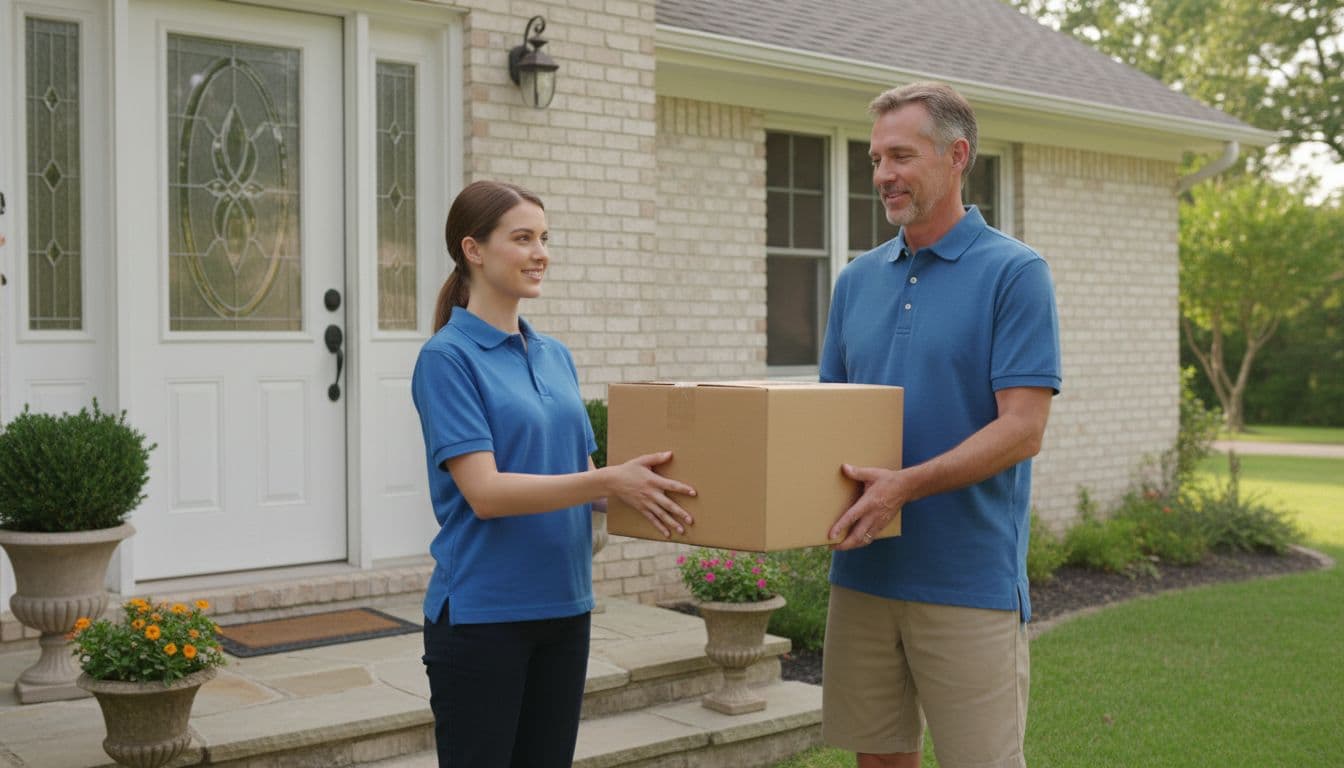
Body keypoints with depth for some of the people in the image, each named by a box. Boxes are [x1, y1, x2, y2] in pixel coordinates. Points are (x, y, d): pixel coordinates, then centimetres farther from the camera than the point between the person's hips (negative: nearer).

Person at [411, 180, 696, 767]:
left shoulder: (556, 357, 11)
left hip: (562, 608, 7)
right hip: (480, 614, -7)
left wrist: (637, 486, -5)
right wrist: (609, 482, -28)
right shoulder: (447, 356, -11)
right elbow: (485, 492, -21)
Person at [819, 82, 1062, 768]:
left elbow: (1021, 429, -13)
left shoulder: (1014, 272, -7)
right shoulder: (858, 280, 11)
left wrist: (905, 485, -24)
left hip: (969, 579, -5)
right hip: (863, 570, 5)